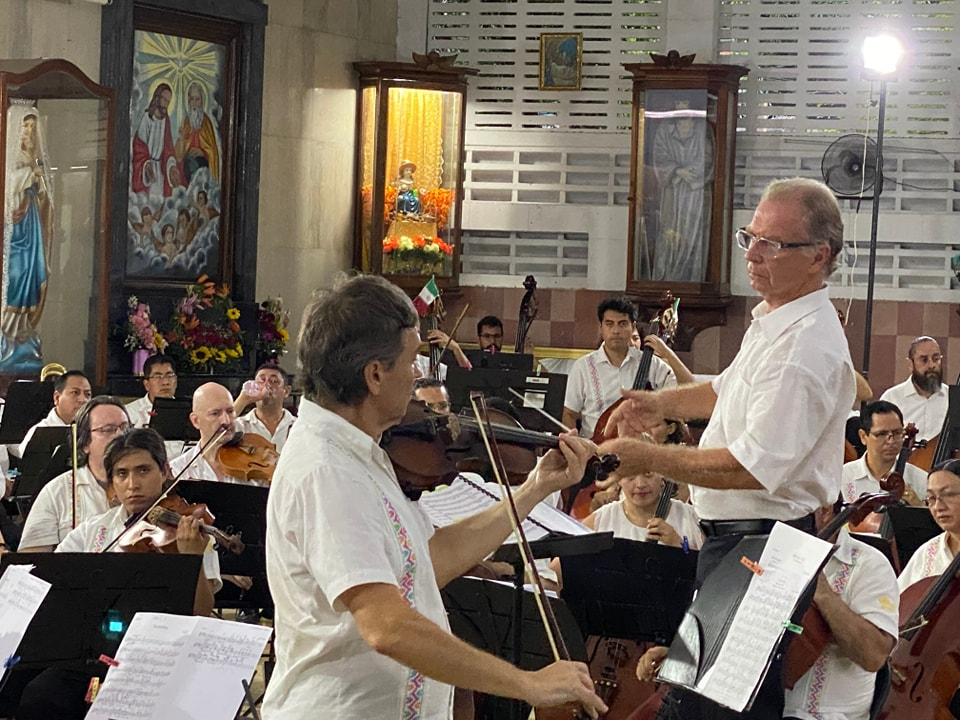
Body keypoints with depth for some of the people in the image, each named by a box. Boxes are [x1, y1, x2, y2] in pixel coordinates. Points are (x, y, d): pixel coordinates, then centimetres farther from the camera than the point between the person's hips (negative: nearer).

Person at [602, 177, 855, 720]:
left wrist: (652, 459, -21)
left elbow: (752, 468, -29)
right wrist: (665, 402, 12)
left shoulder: (807, 350, -25)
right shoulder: (775, 320, 10)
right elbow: (733, 390, 29)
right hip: (737, 534, 11)